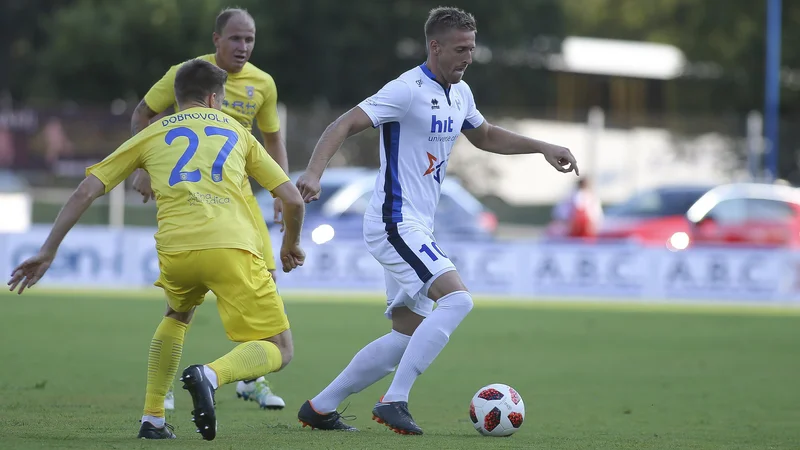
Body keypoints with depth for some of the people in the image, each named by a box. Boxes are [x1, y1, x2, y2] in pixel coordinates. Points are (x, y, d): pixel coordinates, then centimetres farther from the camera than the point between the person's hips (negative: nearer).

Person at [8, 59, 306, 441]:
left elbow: (86, 191, 18)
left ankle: (152, 419, 25)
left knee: (177, 316, 35)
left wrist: (48, 251, 22)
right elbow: (293, 199, 23)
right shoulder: (236, 131, 26)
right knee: (278, 352, 6)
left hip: (175, 251, 2)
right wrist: (291, 245, 42)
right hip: (233, 248, -2)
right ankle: (210, 375, -24)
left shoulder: (152, 135, 25)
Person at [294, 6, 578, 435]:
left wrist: (543, 147, 21)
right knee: (456, 299, -23)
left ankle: (319, 407, 17)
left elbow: (485, 136, 31)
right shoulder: (408, 90, -16)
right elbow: (344, 125, -23)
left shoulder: (459, 94, 12)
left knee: (409, 335, 9)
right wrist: (313, 172, -37)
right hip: (395, 222, -10)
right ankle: (394, 401, -21)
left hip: (415, 228, 10)